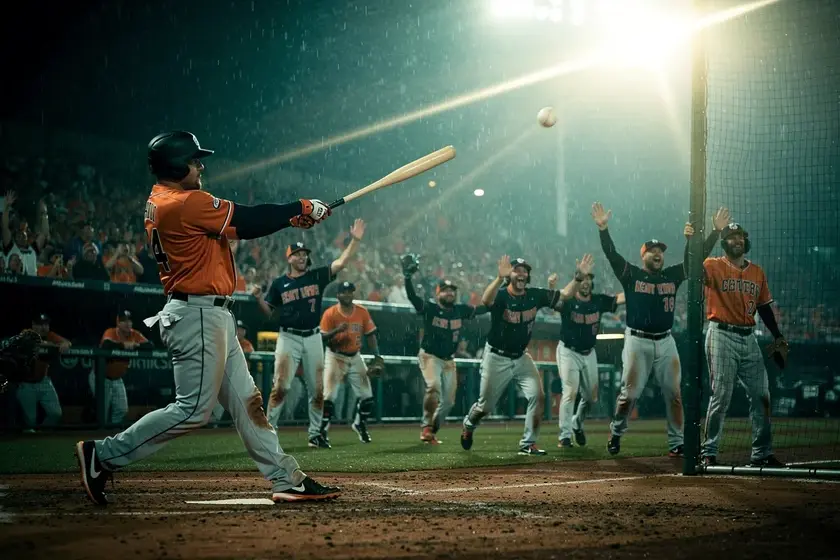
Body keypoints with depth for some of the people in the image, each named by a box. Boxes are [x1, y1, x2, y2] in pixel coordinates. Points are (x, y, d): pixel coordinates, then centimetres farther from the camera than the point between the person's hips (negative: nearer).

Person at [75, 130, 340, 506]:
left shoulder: (159, 203, 14)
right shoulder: (187, 203, -17)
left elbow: (238, 223, 14)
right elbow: (247, 221, -14)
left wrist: (289, 217, 6)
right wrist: (302, 208, -1)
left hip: (211, 317, 11)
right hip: (197, 316, -11)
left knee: (245, 401, 10)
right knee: (194, 408, -7)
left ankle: (286, 480, 13)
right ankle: (104, 455, -2)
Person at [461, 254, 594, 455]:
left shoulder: (535, 295, -6)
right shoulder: (500, 295, -21)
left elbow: (565, 295, -5)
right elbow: (486, 300, -45)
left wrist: (579, 277, -22)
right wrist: (500, 278, -62)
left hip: (521, 357, 4)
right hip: (497, 359, -4)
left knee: (538, 396, -13)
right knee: (485, 406, 8)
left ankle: (528, 444, -1)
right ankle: (468, 425, 43)